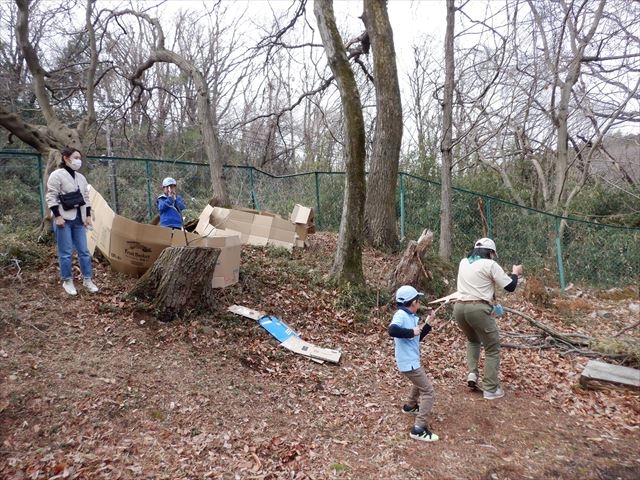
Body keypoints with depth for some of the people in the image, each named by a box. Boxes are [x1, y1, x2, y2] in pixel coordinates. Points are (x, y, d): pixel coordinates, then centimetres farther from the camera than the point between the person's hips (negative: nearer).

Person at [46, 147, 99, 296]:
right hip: (64, 219, -6)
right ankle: (67, 281, 12)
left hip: (78, 218, 6)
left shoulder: (81, 177, 15)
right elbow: (51, 197, -10)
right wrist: (57, 216, -15)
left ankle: (87, 280, 16)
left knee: (84, 251, 7)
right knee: (65, 252, -1)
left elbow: (86, 197, 18)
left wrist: (88, 216, 11)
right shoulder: (57, 175, -6)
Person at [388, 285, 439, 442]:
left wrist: (428, 324, 8)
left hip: (412, 360, 10)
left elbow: (418, 337, 16)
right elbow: (392, 330, -39)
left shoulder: (411, 317, 8)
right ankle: (419, 429, -4)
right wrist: (412, 332, -29)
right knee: (428, 392, -6)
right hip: (409, 362, -10)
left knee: (419, 384, 34)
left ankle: (410, 406, 54)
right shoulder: (401, 315, -21)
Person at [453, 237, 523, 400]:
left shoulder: (463, 262, 15)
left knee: (473, 340, 33)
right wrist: (515, 273, 19)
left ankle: (472, 373, 16)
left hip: (459, 307, 6)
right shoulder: (490, 265, -4)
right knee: (492, 349, 11)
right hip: (478, 309, -6)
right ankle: (490, 389, 16)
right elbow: (510, 286, 0)